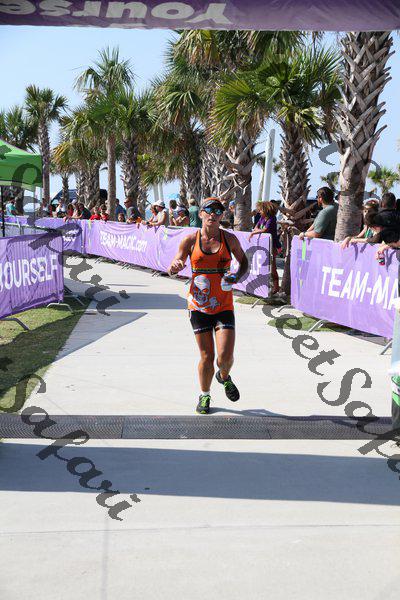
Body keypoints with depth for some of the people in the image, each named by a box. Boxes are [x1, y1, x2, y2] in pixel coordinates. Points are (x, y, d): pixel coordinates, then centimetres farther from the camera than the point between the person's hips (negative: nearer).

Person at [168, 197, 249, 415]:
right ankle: (204, 396, 26)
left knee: (225, 357, -11)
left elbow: (244, 261, 15)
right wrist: (175, 266, -24)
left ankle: (224, 377, 26)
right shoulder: (191, 239, -1)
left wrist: (237, 277, -6)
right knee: (207, 356, 1)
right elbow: (172, 269, 1)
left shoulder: (229, 239, 0)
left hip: (224, 306, 0)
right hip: (198, 306, 0)